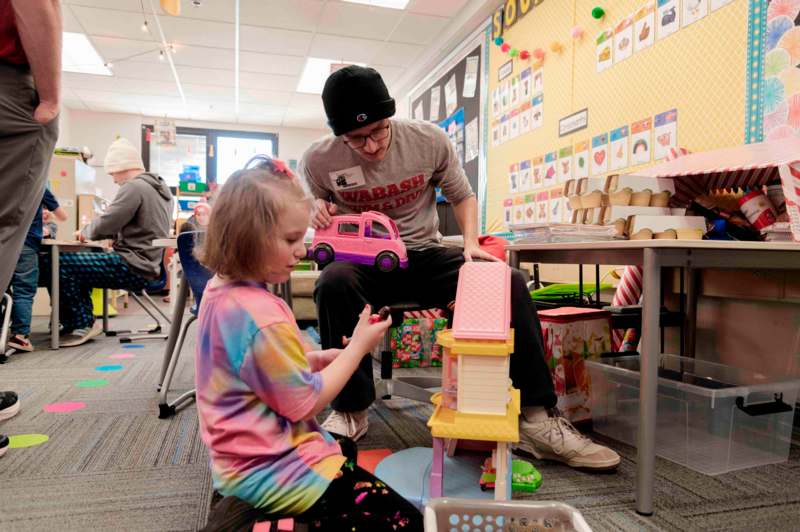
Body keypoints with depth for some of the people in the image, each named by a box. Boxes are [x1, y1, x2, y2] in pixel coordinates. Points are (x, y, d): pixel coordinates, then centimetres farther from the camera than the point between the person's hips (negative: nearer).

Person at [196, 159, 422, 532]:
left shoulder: (219, 291, 1)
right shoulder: (264, 317, -29)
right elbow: (304, 404, -19)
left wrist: (315, 359, 2)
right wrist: (358, 347, -13)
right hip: (271, 468, -9)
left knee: (345, 449, 33)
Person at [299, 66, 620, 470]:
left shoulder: (428, 140, -8)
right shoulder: (319, 160, -9)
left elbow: (462, 195, 7)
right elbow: (317, 212, 11)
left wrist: (470, 244, -11)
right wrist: (319, 215, -15)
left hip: (424, 257, 2)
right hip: (364, 263, -1)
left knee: (511, 284, -21)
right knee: (334, 282, -38)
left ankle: (537, 419, -14)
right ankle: (350, 411, -18)